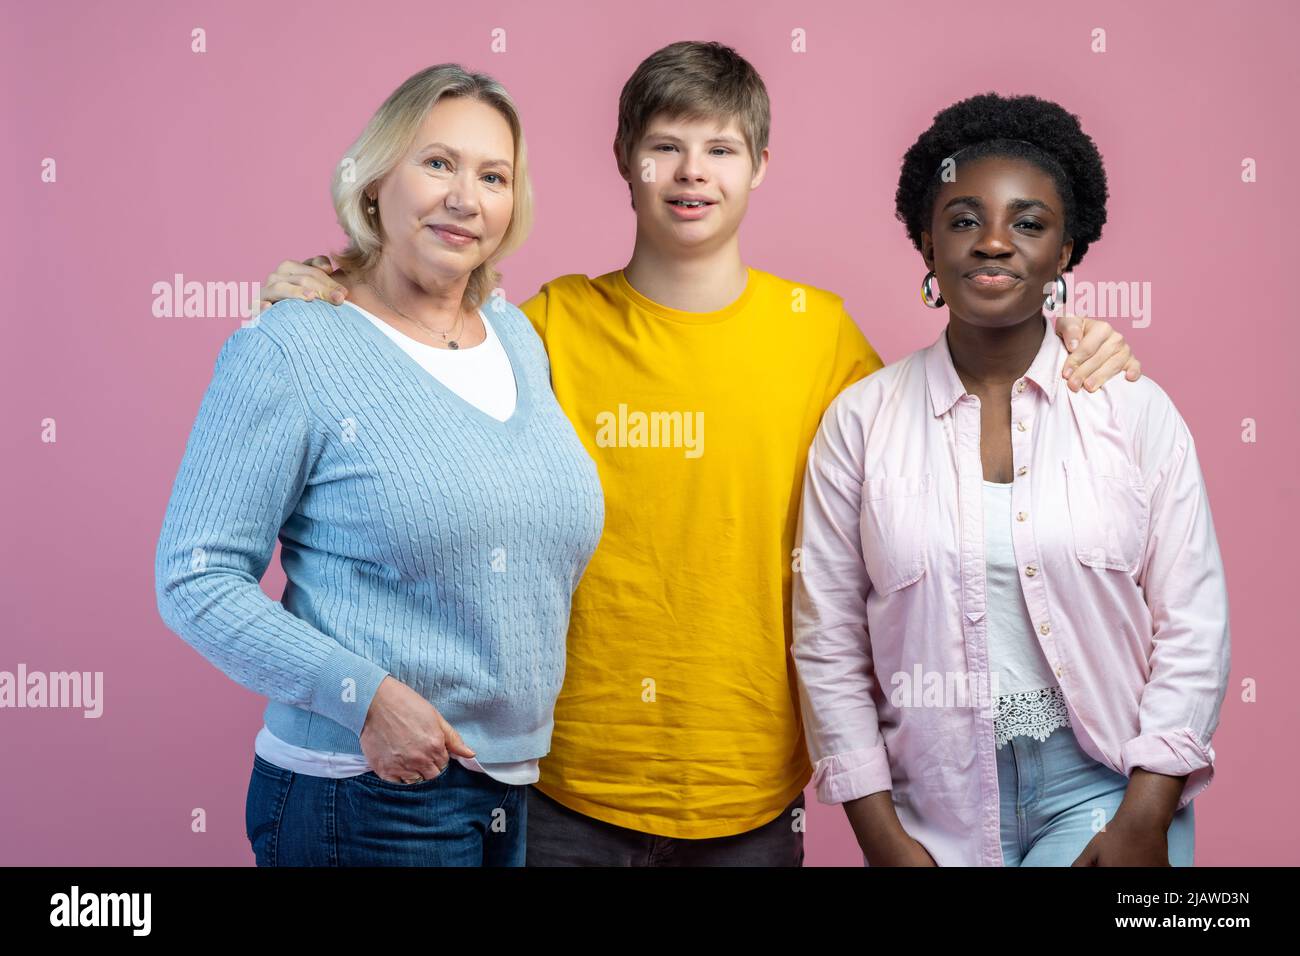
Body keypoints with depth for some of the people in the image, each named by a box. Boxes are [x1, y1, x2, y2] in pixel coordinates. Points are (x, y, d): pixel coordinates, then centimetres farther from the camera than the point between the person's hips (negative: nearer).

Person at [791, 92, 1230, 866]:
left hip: (1100, 792, 0)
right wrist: (883, 838, -3)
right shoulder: (862, 420, -1)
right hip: (936, 808, 1)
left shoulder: (1136, 409, -1)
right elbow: (828, 643, 0)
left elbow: (1193, 626, -1)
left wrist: (1145, 820, -6)